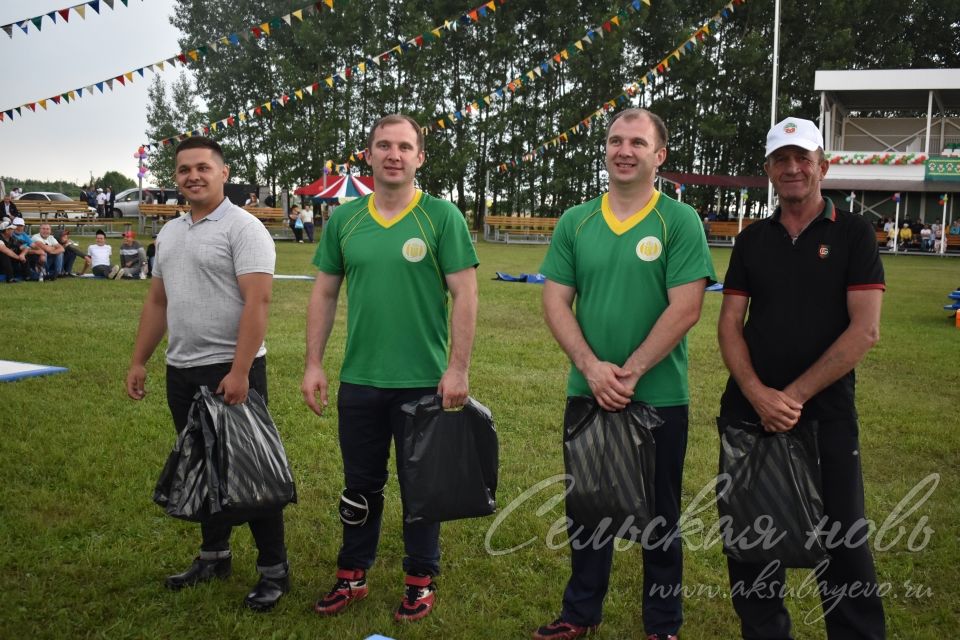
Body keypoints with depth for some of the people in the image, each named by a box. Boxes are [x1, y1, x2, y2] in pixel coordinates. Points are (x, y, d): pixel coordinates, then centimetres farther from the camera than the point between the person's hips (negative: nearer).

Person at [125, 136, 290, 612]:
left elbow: (258, 301, -20)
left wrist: (239, 371, -25)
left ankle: (274, 569, 11)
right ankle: (214, 556, 31)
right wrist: (138, 361, 15)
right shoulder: (169, 233, 14)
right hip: (181, 372, 8)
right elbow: (157, 302, 19)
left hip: (231, 370, -8)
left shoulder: (243, 228, -11)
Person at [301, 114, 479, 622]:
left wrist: (458, 369, -13)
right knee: (359, 484, 16)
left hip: (423, 382, -3)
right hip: (358, 379, 3)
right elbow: (324, 293, 9)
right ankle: (352, 575, 32)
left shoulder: (441, 216, -6)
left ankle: (421, 579, 27)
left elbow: (465, 295, -8)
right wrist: (314, 363, 4)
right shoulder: (344, 219, 4)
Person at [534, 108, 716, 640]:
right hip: (587, 393, 3)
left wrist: (629, 374, -16)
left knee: (658, 515, 10)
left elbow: (685, 309, -13)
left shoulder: (680, 222, -5)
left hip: (659, 397, -3)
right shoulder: (574, 222, 4)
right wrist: (592, 367, -13)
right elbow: (555, 302, 0)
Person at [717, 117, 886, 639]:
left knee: (841, 543, 2)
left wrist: (795, 395, -14)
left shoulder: (853, 234, -1)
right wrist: (757, 394, -13)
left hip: (826, 415, -3)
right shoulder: (752, 239, 9)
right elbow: (729, 324, 4)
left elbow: (864, 329, -9)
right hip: (748, 413, 4)